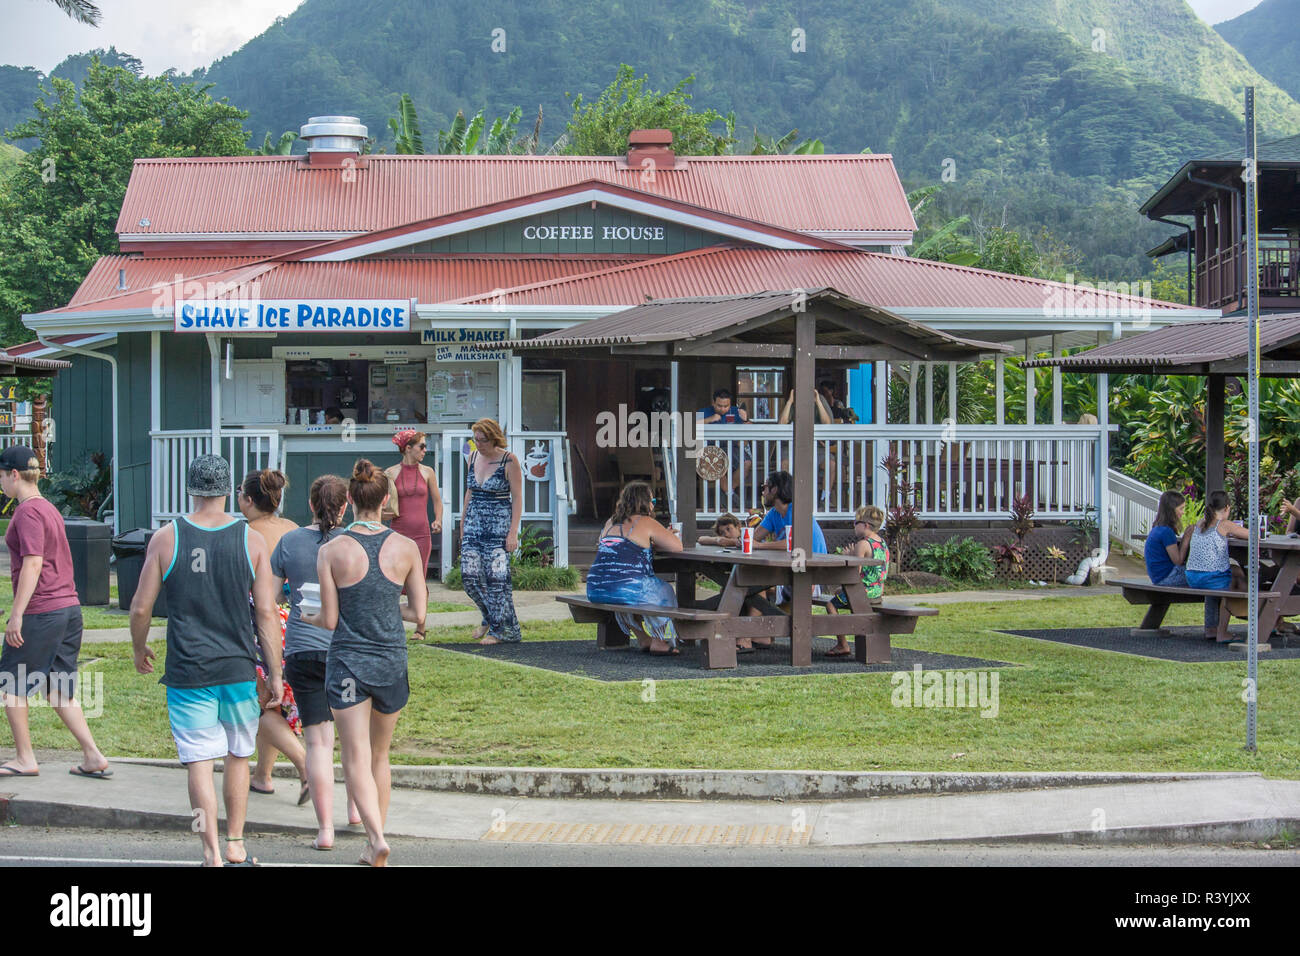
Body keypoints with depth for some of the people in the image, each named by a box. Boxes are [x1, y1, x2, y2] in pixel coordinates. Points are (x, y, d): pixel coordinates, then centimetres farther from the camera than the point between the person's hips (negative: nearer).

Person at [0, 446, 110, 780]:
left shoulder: (28, 512, -12)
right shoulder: (50, 510, 16)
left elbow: (33, 564, -20)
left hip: (40, 612, -9)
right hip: (69, 607, 9)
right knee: (59, 692, 11)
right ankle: (93, 757, 4)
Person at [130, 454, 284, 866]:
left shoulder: (166, 538, -3)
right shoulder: (251, 540, -2)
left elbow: (141, 608, -1)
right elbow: (266, 613, -4)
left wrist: (139, 649, 18)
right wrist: (274, 674, 2)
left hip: (187, 670, -1)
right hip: (238, 668, 1)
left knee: (199, 762, 1)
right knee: (238, 756, 16)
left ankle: (212, 854, -4)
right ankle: (235, 846, 23)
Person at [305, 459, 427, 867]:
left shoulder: (331, 551, -9)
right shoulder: (405, 547, -4)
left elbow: (329, 620, -6)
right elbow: (419, 612, -1)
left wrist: (307, 618, 16)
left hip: (347, 661, -2)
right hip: (391, 662, 2)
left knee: (357, 759, -1)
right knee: (380, 756, 18)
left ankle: (377, 836, -22)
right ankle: (373, 844, 24)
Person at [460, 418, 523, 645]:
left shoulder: (509, 461, -9)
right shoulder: (473, 458, 9)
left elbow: (517, 498, -9)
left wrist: (513, 532, -14)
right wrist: (464, 524, 18)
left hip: (499, 526, -6)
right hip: (474, 524, 6)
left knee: (496, 577, -8)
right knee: (470, 575, -2)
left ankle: (504, 629, 1)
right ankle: (490, 617, 20)